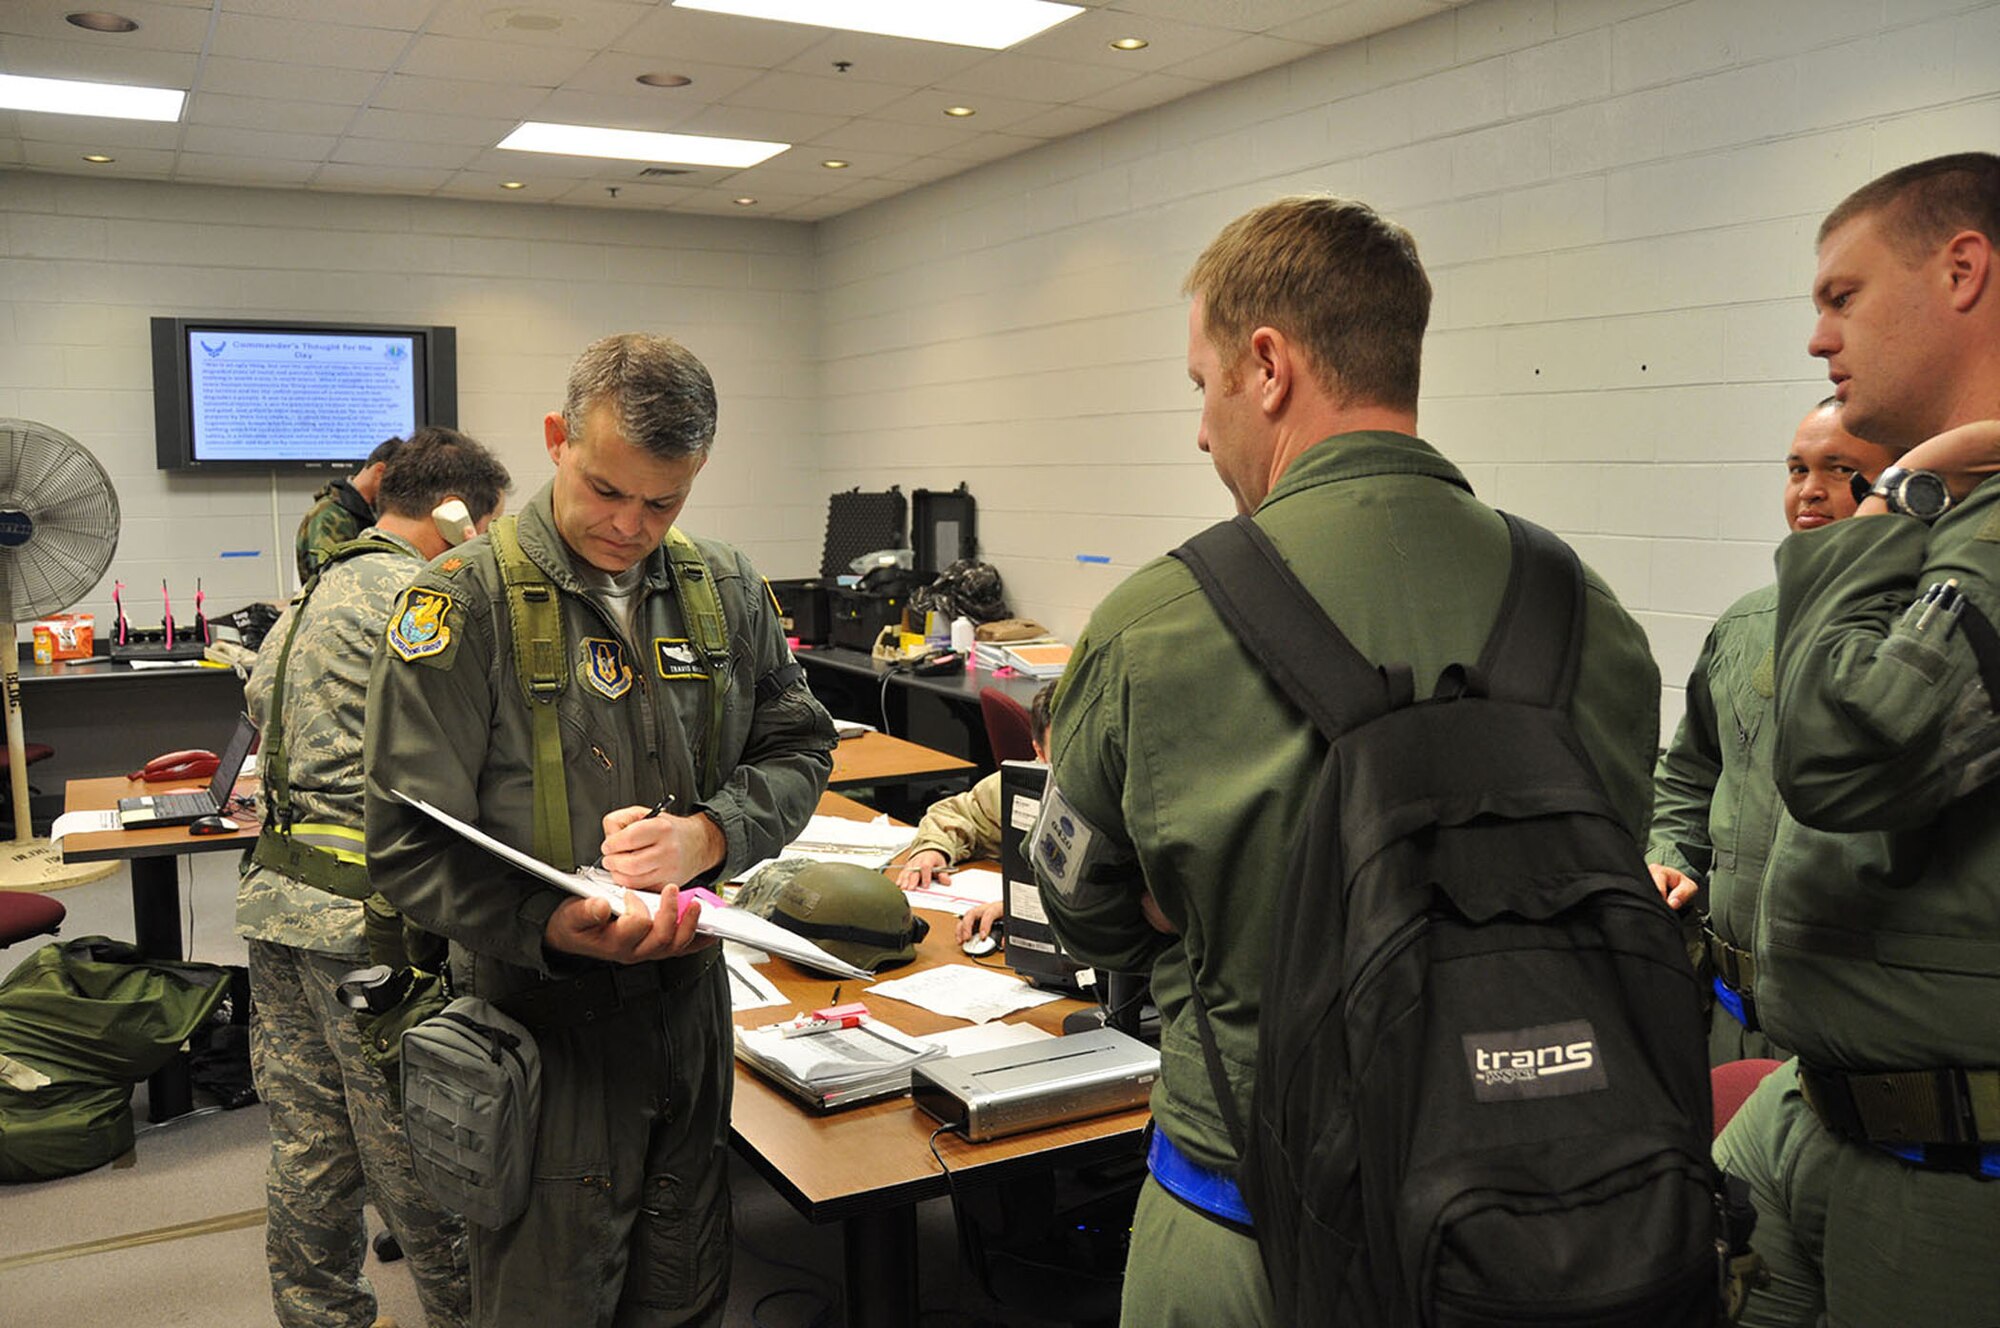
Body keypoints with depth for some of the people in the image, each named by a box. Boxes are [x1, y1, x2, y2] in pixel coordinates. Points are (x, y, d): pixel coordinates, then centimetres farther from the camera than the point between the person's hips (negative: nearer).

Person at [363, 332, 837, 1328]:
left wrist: (706, 834, -14)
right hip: (542, 1017, -4)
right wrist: (554, 927, -31)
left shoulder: (725, 593, 3)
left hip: (690, 1005, 4)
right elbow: (410, 848, -14)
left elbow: (798, 749, 7)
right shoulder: (466, 603, -12)